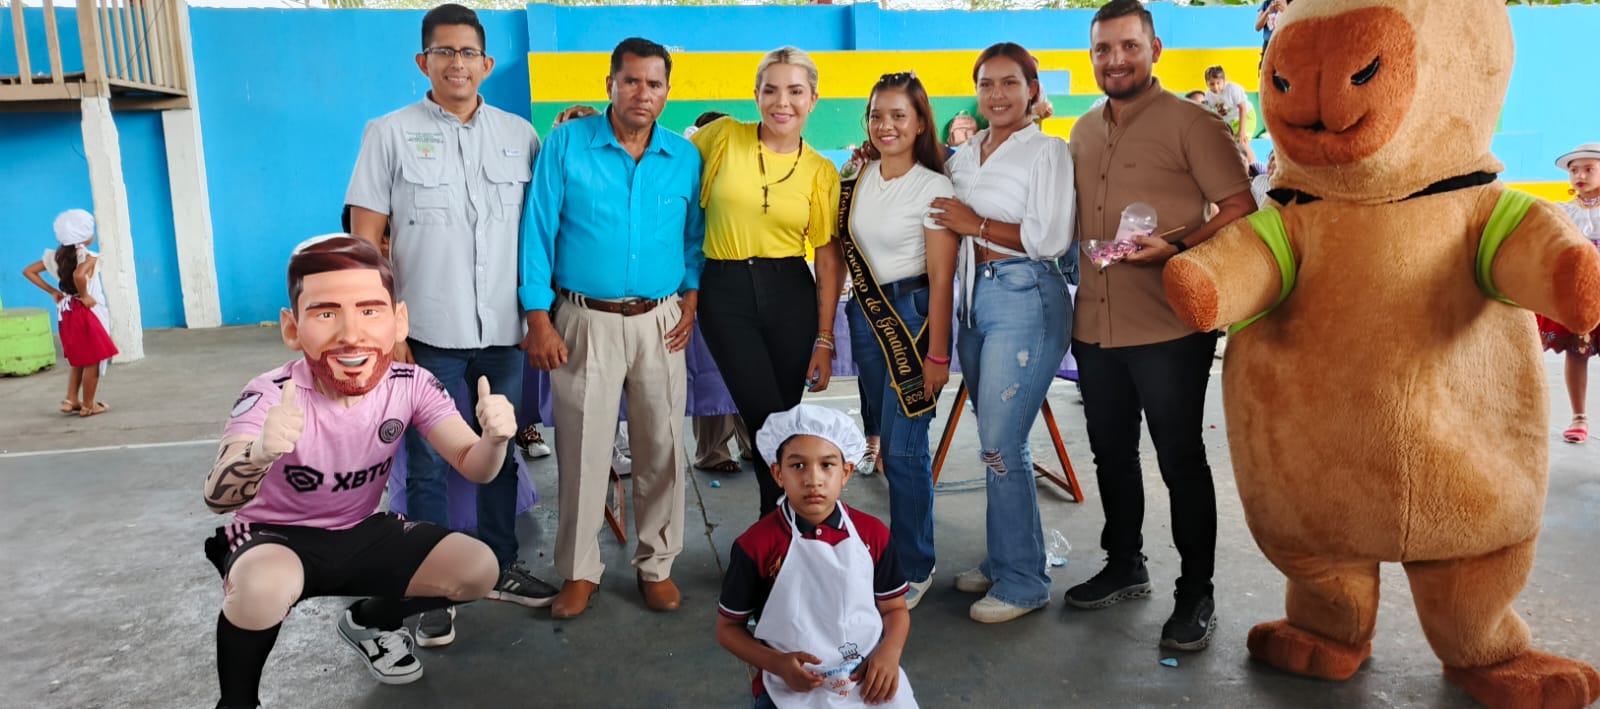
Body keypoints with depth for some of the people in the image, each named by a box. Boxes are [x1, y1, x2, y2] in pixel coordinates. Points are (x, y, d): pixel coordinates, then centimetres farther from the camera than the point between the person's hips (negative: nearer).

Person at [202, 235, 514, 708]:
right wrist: (262, 453, -62)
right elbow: (217, 499, -38)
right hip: (275, 537, -4)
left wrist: (494, 439, -42)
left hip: (361, 533, 4)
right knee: (263, 587, -38)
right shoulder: (270, 396, -26)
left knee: (478, 570, -13)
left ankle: (369, 622, 18)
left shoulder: (411, 385, -16)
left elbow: (473, 468, -17)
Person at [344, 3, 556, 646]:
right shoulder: (389, 134, 0)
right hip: (427, 334, -2)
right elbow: (365, 238, -2)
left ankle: (499, 568, 31)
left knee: (499, 457, 15)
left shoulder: (520, 134, 7)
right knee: (427, 466, 6)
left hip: (502, 331, 3)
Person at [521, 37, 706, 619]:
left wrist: (690, 303, 1)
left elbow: (694, 236, 13)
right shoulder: (568, 144, -3)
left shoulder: (685, 157, 5)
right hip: (585, 322, -2)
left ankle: (657, 565, 23)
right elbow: (538, 232, -4)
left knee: (662, 448, 7)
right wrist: (539, 319, -8)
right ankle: (579, 571, 19)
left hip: (659, 323, 2)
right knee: (582, 450, 3)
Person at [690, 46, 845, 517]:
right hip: (725, 293, -1)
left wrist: (825, 340, 0)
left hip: (791, 294, 1)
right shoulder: (723, 136, 0)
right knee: (768, 420, -5)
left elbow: (828, 257, 3)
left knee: (784, 418, 8)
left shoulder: (821, 171, 2)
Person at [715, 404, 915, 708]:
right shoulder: (756, 545, -9)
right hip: (791, 684, -2)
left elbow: (894, 608, 10)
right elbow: (728, 628, 2)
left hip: (868, 677, 2)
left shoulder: (873, 534, -1)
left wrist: (890, 651, -9)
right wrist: (778, 663, -14)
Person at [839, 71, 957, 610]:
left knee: (903, 447, -6)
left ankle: (915, 568, 8)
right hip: (865, 313, 6)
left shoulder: (933, 187, -10)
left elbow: (941, 280, -11)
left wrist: (937, 354, -13)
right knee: (879, 439, 13)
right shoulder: (859, 178, 7)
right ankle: (882, 554, 27)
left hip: (912, 315, -6)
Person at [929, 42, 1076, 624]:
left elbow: (1052, 237, -13)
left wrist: (978, 224, -11)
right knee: (997, 440, 13)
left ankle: (1022, 581, 6)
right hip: (974, 297, 7)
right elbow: (949, 229, 25)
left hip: (1026, 299, -7)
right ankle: (1002, 561, 26)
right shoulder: (963, 157, 15)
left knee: (1000, 444, -8)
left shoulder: (1048, 152, -4)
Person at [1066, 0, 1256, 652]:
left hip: (1169, 328, -6)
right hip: (1096, 327, 6)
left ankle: (1196, 594, 17)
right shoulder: (1083, 132, 13)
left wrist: (1175, 248, -25)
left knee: (1181, 461, 3)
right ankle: (1124, 566, 35)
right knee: (1112, 454, 17)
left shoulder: (1190, 123, -7)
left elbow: (1240, 208, -11)